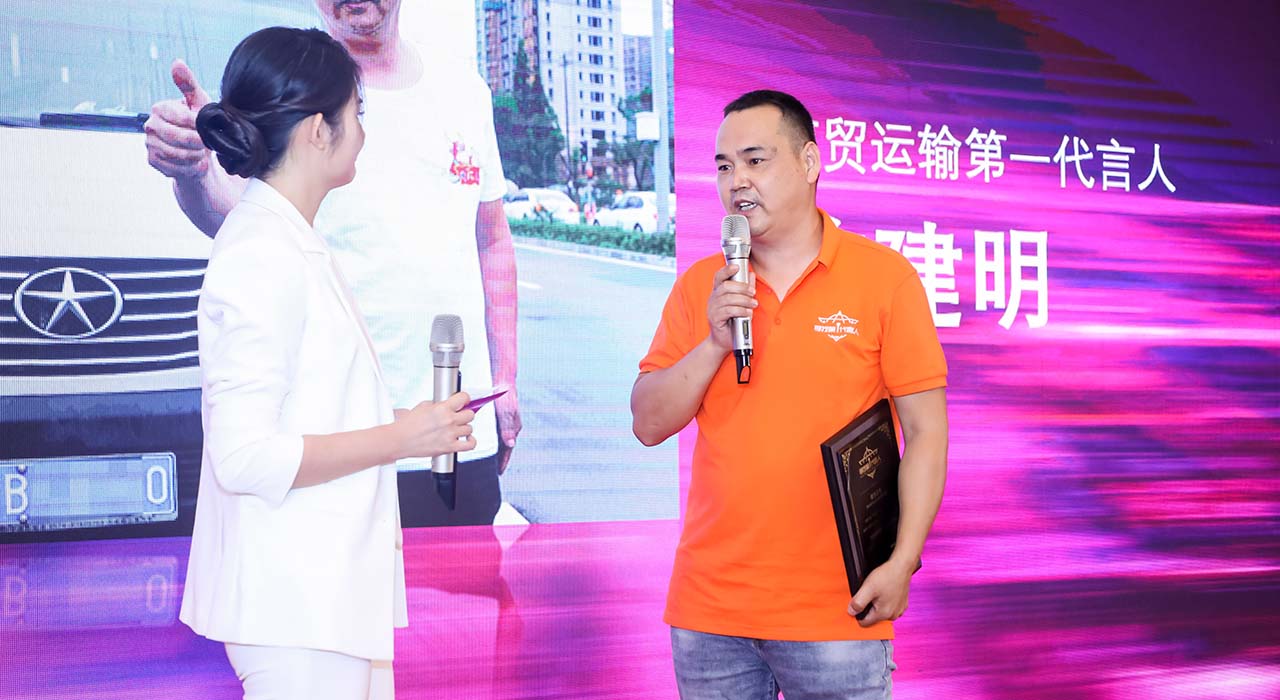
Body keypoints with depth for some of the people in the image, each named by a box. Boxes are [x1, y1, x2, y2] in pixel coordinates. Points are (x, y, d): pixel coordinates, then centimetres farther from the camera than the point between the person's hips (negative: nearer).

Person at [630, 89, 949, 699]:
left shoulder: (884, 276, -3)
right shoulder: (699, 286, 7)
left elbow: (925, 430, -4)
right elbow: (648, 425, 4)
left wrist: (902, 564, -11)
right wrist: (714, 344, -11)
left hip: (834, 610, -3)